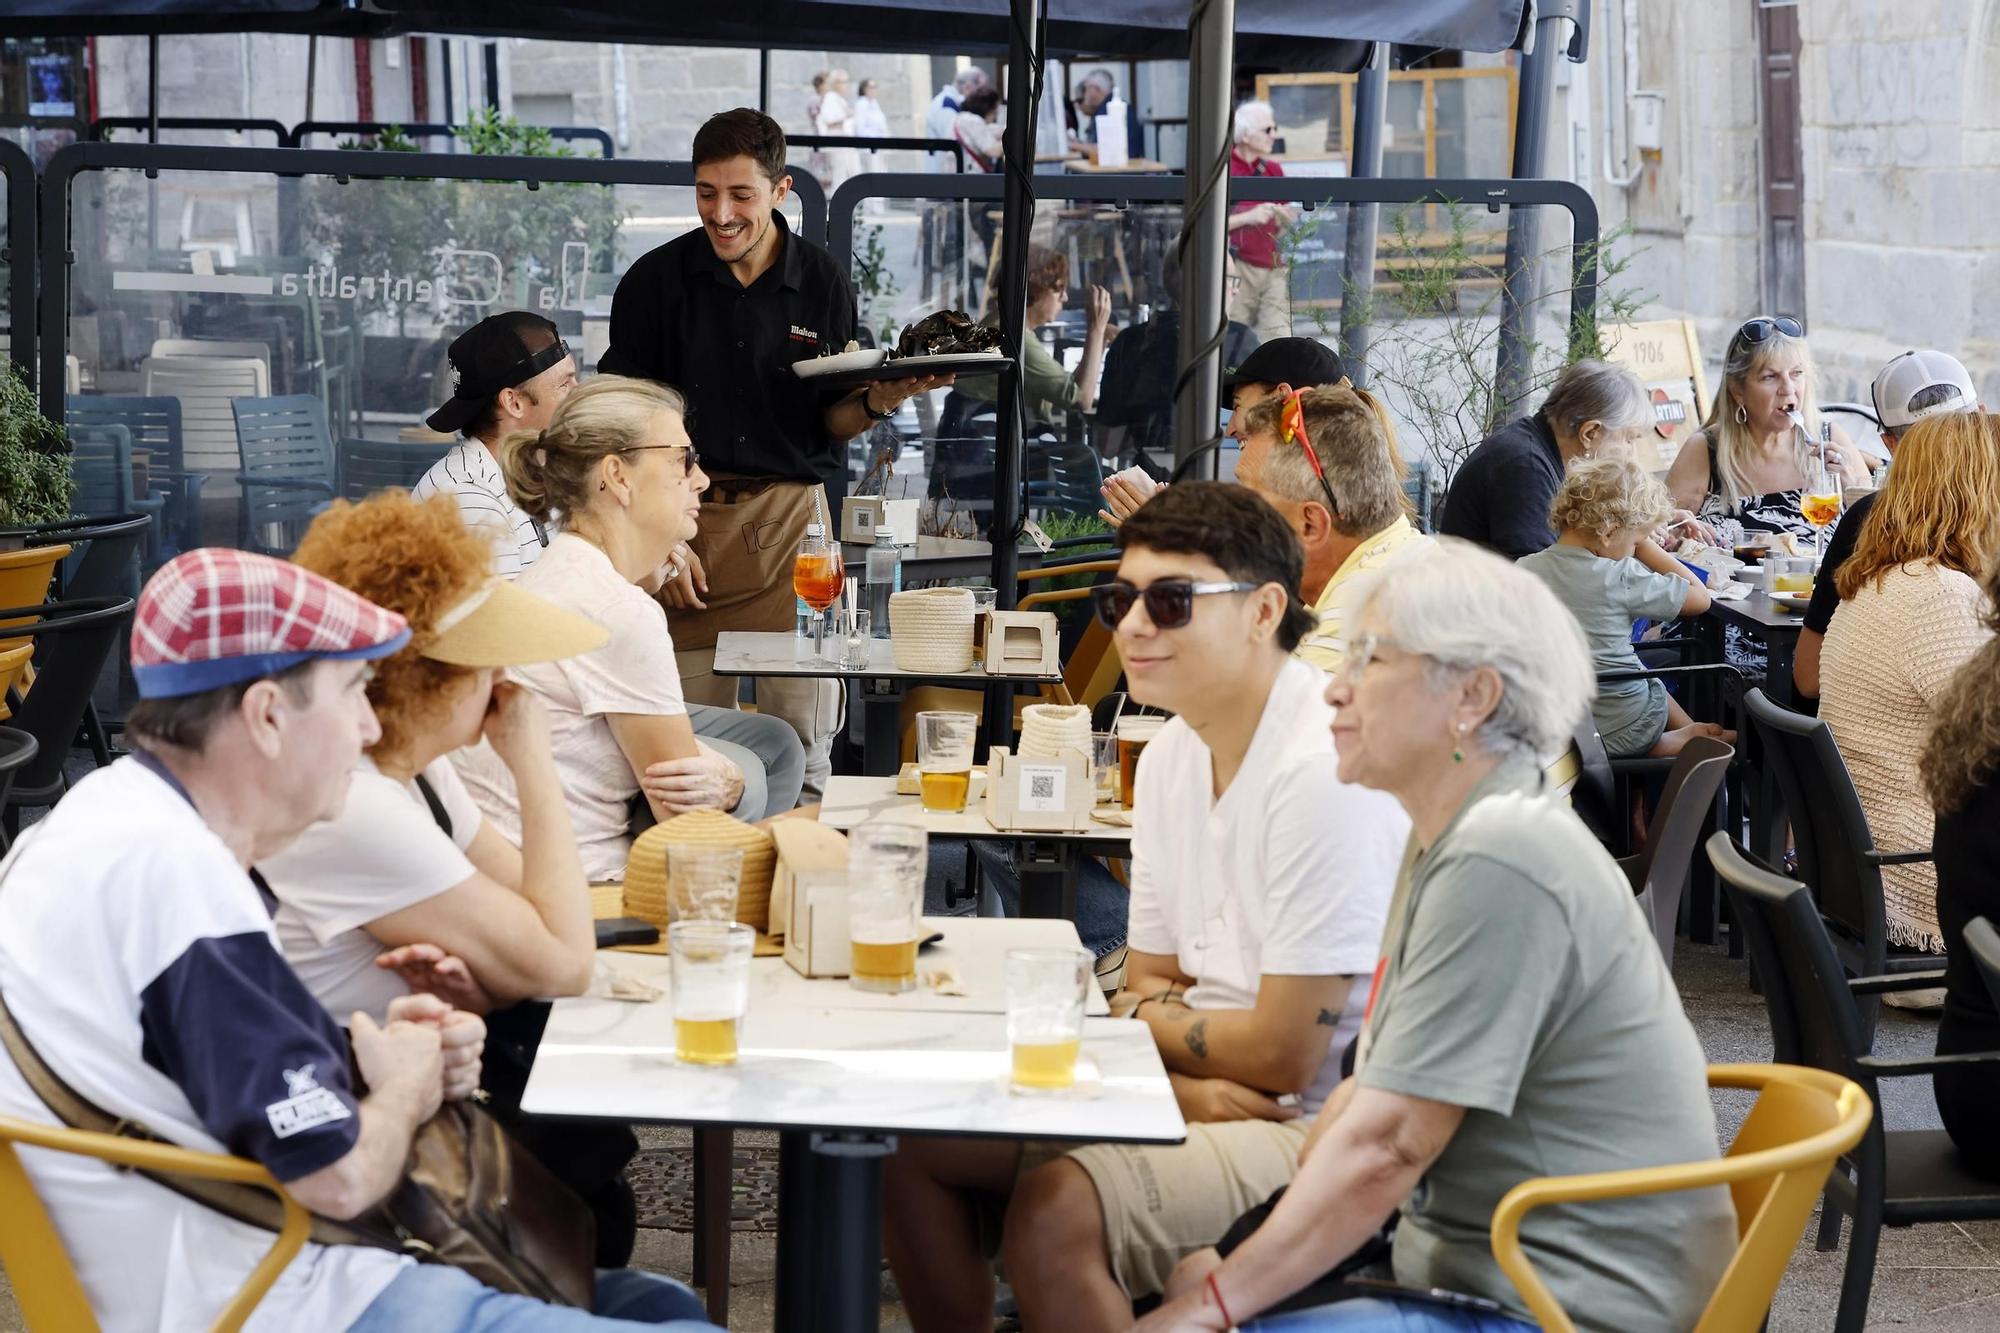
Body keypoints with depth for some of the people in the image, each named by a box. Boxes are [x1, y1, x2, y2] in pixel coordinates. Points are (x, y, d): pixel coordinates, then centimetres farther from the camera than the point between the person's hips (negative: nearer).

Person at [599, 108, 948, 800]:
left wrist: (878, 401, -13)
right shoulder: (655, 281, 1)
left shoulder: (822, 283, 5)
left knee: (803, 740, -2)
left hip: (790, 516, 1)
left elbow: (830, 424, 9)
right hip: (682, 515, -1)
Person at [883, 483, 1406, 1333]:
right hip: (1208, 1096, 9)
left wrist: (1141, 1017, -1)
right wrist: (1184, 1082, -10)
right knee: (914, 1142, 6)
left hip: (1319, 1126, -9)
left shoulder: (1325, 771, -22)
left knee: (1054, 1213, -29)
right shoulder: (1171, 757, 8)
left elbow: (1282, 1054, -20)